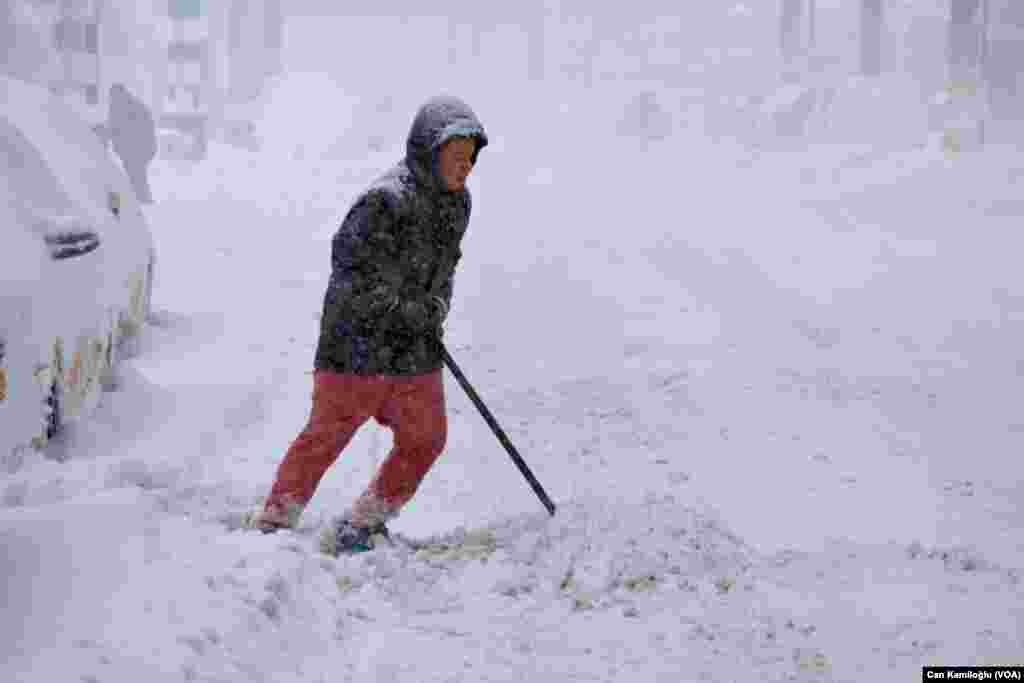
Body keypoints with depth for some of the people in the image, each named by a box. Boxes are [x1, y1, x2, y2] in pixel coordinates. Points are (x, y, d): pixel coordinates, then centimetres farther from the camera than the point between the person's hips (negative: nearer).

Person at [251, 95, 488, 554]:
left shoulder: (457, 201, 7)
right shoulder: (386, 200, -20)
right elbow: (352, 266, -22)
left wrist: (437, 306, 5)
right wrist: (415, 309, -17)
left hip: (416, 349, 8)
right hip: (361, 344, -8)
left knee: (425, 440, 9)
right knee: (328, 434, -2)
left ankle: (362, 523, 23)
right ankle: (273, 524, 11)